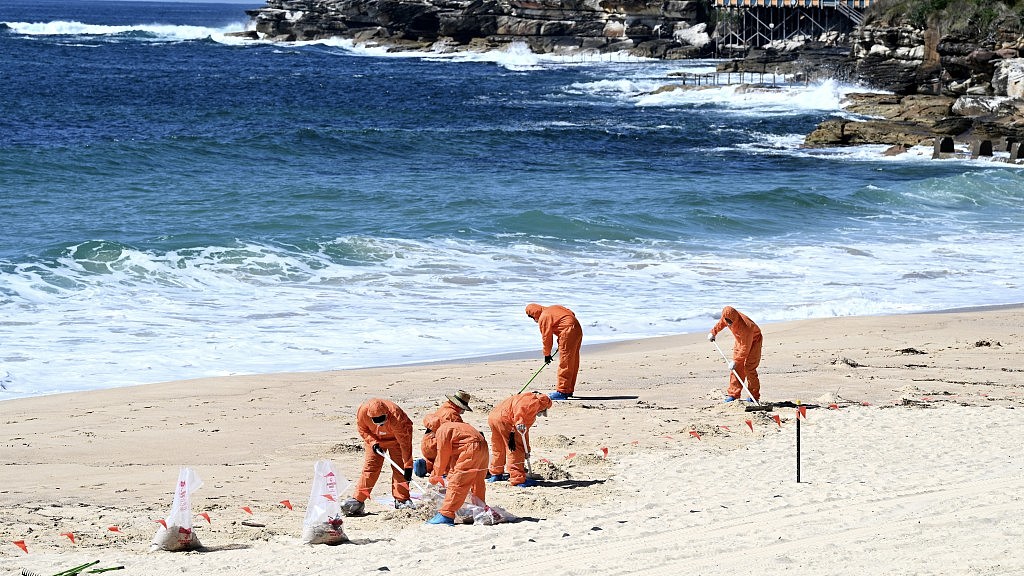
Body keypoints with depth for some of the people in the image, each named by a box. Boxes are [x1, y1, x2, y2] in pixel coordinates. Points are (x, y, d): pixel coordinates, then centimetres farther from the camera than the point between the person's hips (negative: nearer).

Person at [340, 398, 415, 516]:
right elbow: (363, 430, -10)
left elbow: (404, 441, -35)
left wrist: (408, 466, -36)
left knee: (399, 468, -11)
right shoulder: (362, 412, -32)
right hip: (374, 439, 2)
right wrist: (373, 443, -25)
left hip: (395, 439, -2)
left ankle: (402, 500, -3)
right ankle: (358, 501, -5)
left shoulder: (396, 417, -40)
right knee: (370, 467, -6)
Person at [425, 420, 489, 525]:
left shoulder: (442, 431, -4)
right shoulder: (451, 427, 26)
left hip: (472, 449, -10)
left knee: (456, 483, -9)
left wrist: (435, 476, 8)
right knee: (478, 483, 24)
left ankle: (446, 515, -13)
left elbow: (443, 457, -2)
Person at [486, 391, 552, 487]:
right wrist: (519, 422, -28)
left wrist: (526, 450, 37)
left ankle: (495, 474, 41)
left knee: (498, 450, 26)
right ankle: (518, 479, -5)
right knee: (515, 450, -4)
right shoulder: (535, 402, 4)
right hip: (504, 419, -9)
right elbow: (521, 406, -17)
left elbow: (524, 431, 36)